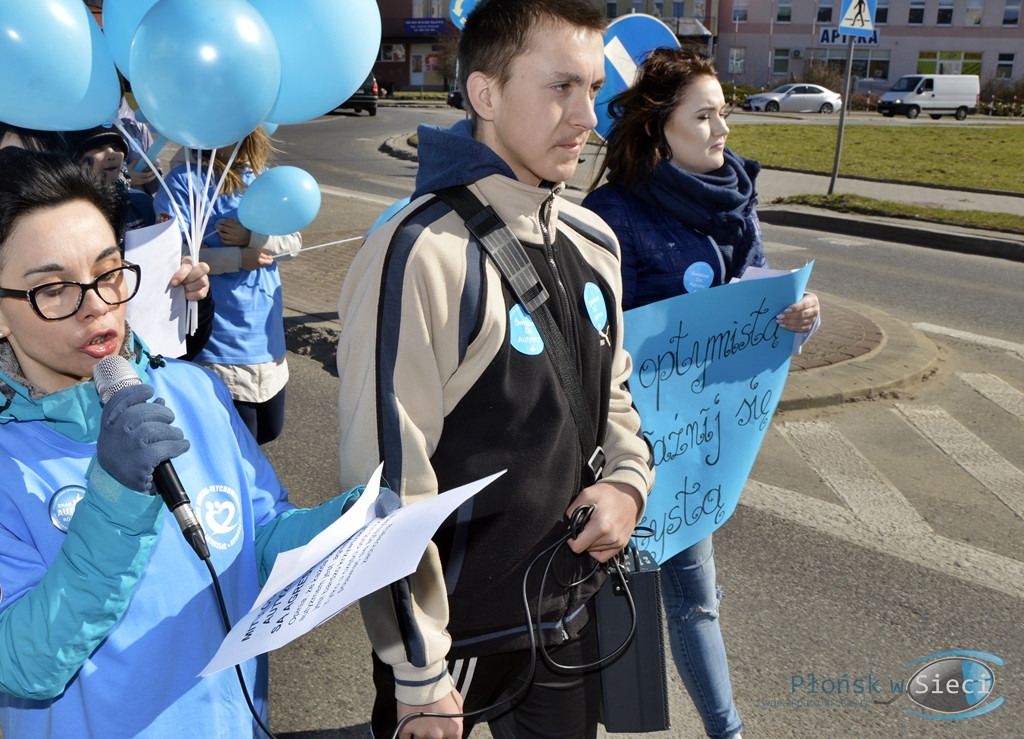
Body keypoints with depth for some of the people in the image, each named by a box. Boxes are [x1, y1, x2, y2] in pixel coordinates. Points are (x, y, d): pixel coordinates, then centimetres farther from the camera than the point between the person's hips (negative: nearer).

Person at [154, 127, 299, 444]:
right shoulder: (184, 180, -9)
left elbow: (293, 239, 1)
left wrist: (250, 237, -16)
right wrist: (240, 258, -16)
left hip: (267, 332, 6)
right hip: (219, 337, -6)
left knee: (270, 430, 18)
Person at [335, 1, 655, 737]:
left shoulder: (593, 242, 2)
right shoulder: (422, 253, -22)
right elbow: (390, 476, -20)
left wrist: (628, 479, -6)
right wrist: (418, 671, -14)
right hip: (457, 629, -6)